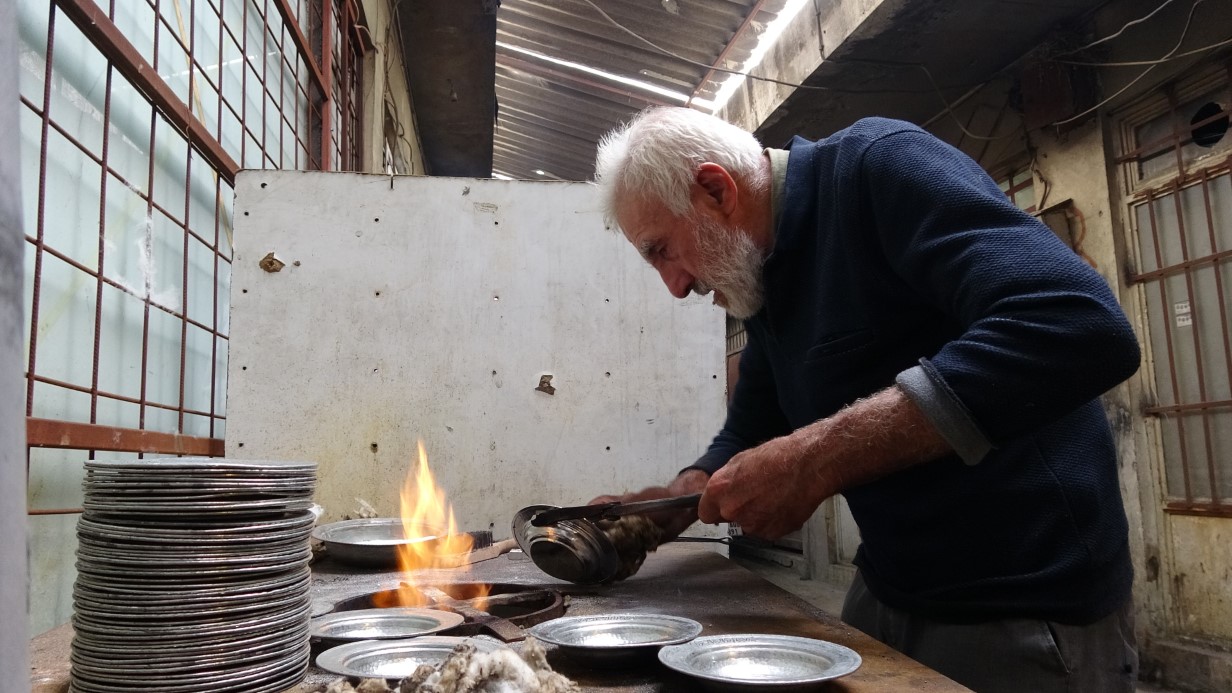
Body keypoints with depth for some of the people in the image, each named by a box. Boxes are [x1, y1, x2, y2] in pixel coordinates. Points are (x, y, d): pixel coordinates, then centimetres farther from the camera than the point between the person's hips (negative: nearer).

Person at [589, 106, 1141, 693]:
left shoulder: (878, 166, -18)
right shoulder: (764, 281, 7)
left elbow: (1080, 328, -31)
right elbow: (749, 435, 16)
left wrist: (816, 458, -33)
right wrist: (683, 496, -5)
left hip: (1026, 609, -8)